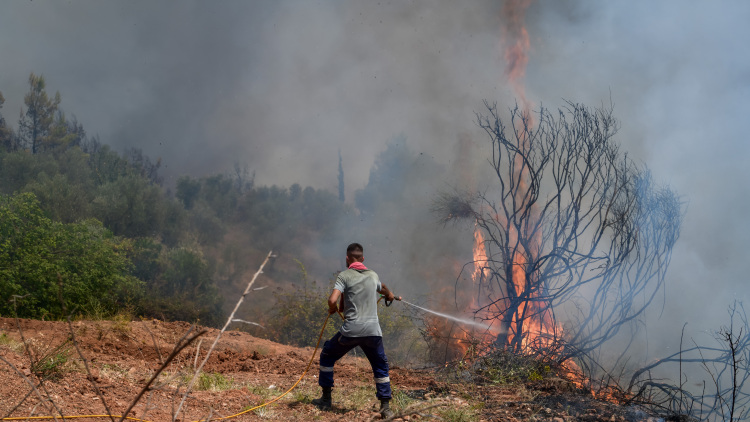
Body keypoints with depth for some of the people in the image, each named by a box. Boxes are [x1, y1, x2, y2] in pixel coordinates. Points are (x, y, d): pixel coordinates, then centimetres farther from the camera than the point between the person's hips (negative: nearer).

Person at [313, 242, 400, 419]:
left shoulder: (344, 275, -2)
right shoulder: (373, 275, 13)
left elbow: (332, 300, -14)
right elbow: (383, 289, 37)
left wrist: (333, 309, 11)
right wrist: (390, 296, 61)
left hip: (350, 330, -3)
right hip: (373, 331, 3)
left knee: (327, 356, 20)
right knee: (381, 368, 18)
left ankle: (326, 399, 23)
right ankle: (385, 407, 10)